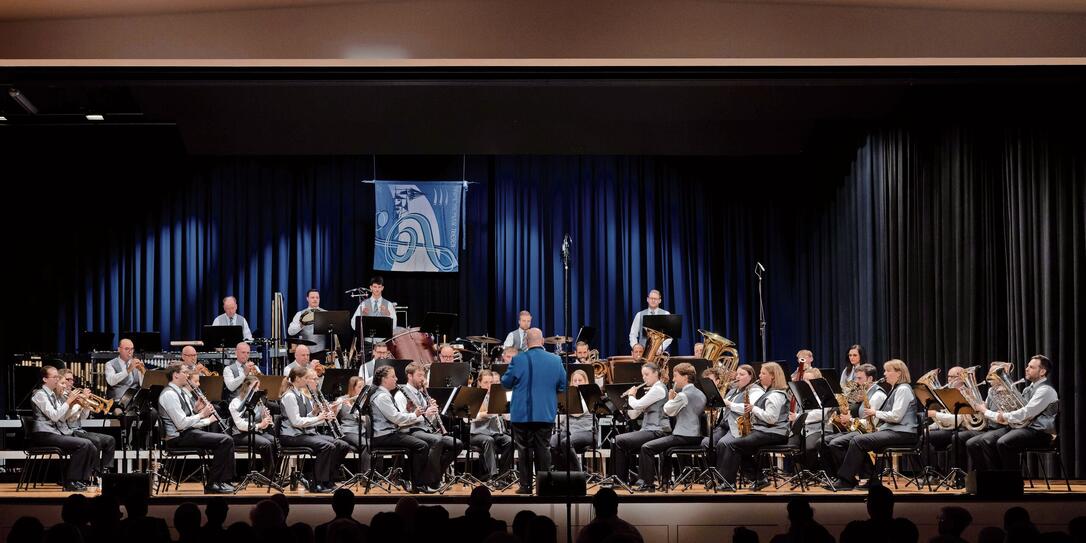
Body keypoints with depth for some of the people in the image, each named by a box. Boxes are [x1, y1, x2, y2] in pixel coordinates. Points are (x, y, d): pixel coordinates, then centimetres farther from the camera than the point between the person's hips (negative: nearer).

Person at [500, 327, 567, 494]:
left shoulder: (518, 360, -11)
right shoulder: (555, 360, -2)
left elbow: (506, 383, -2)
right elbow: (563, 387, 4)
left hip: (522, 415, -2)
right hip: (546, 414, 2)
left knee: (524, 450, 7)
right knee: (543, 449, 9)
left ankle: (526, 485, 8)